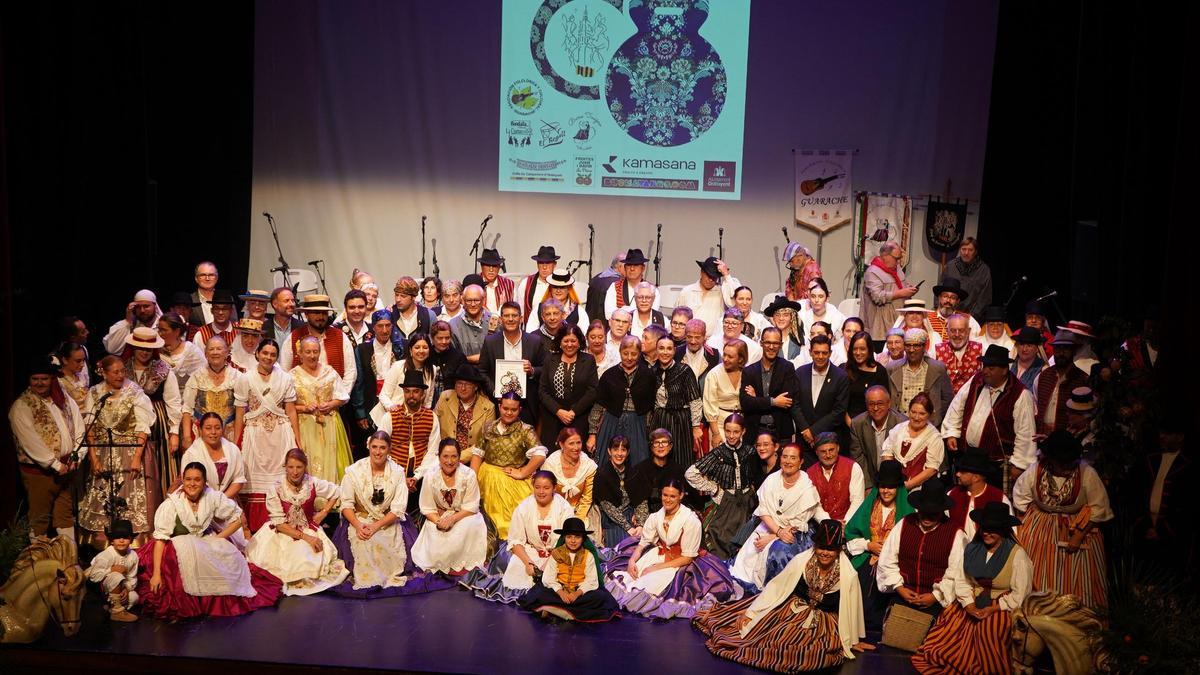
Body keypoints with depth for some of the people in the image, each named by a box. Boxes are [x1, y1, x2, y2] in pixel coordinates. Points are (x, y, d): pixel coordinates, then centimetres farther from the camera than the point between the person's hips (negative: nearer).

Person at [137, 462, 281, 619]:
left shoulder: (213, 497, -9)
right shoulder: (171, 504, -16)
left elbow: (238, 518, 0)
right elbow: (160, 538, -19)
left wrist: (217, 539, -11)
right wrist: (156, 574, -25)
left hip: (207, 542, 3)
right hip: (180, 545, -3)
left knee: (230, 555, -24)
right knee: (192, 553, -35)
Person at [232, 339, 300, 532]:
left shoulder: (286, 379, 4)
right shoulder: (245, 380, 2)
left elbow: (291, 411, 5)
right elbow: (239, 414, 3)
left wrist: (298, 442, 2)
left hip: (281, 434, 1)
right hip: (255, 434, -1)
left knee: (281, 481, 1)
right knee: (256, 483, 1)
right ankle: (256, 529, 9)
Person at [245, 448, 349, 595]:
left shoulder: (313, 483, -7)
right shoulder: (276, 490, -13)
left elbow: (336, 492, 10)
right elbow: (279, 524, -13)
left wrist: (323, 512, 0)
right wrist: (305, 537, -21)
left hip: (309, 530, 1)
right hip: (283, 533, -1)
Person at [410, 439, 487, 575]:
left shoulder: (468, 475, -13)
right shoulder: (431, 477, -9)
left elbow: (471, 507, -12)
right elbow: (427, 508, -4)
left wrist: (452, 519, -26)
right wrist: (439, 521, -23)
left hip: (463, 516, -1)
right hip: (438, 516, 1)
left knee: (469, 527, -33)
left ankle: (462, 564, -16)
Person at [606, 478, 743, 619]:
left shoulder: (691, 520, -19)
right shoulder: (656, 517, -4)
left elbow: (687, 557, -16)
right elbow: (643, 542, 2)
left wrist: (657, 567, -20)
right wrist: (632, 560, -19)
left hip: (680, 563, -5)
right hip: (659, 553, 6)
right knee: (623, 575, -14)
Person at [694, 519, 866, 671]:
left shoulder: (848, 575, -18)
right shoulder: (801, 561, -14)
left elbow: (850, 609, -4)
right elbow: (775, 586, -7)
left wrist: (853, 640, 9)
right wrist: (750, 613, -8)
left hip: (823, 621, -2)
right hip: (791, 607, 2)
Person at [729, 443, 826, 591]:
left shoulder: (807, 488, -10)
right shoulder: (772, 480, 0)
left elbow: (798, 525, -10)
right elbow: (763, 512, -3)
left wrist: (771, 538, -15)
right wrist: (779, 531, -20)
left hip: (794, 534, -4)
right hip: (769, 527, 4)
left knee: (778, 551, -30)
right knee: (749, 551, -18)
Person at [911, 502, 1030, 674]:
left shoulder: (1017, 554, -6)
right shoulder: (972, 548, 7)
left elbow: (1019, 594, -8)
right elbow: (961, 581, 5)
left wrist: (991, 610, -14)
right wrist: (970, 606, -11)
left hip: (1000, 608, -4)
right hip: (971, 604, 4)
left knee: (988, 631, -30)